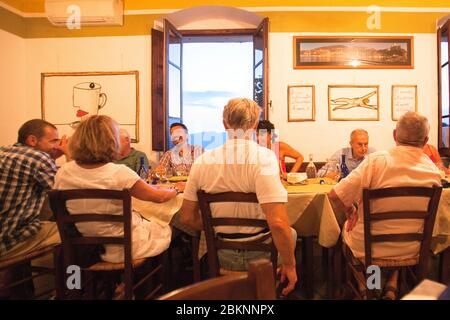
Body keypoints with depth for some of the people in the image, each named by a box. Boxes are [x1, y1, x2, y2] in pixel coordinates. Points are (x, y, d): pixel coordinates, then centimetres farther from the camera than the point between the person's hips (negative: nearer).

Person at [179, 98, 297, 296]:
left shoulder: (202, 161, -8)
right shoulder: (264, 157, -21)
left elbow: (186, 218, -2)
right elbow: (277, 223, -28)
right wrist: (289, 264, -12)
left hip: (222, 257, 4)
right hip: (259, 256, -3)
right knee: (290, 234, 30)